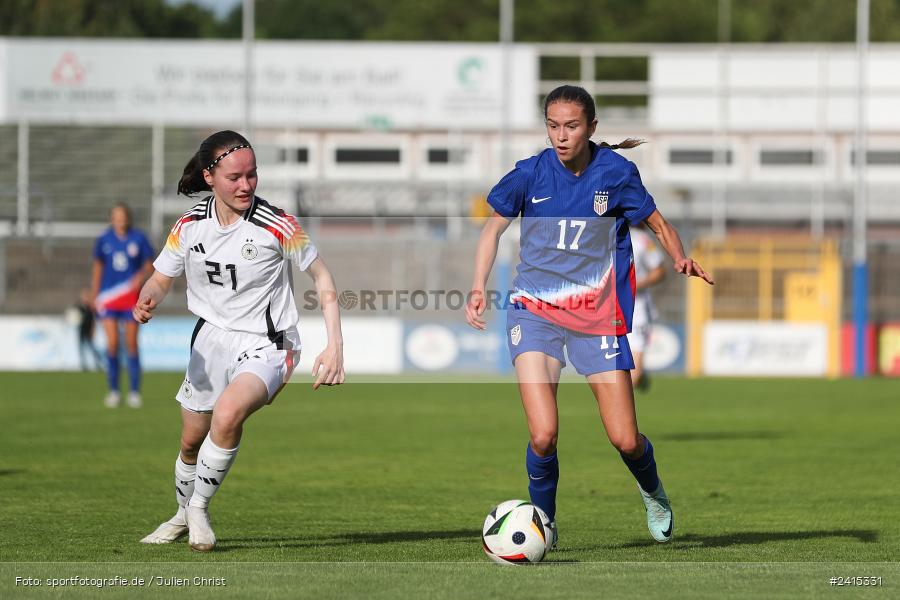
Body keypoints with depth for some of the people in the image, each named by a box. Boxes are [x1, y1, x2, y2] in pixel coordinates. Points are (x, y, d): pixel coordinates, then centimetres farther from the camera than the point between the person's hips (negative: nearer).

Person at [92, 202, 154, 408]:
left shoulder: (138, 238, -1)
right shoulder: (104, 240, 3)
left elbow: (150, 265, 5)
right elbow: (98, 267, 14)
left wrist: (141, 275, -17)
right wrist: (94, 296, 13)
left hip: (131, 296, -1)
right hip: (108, 297, 1)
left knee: (131, 344, 1)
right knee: (112, 344, -7)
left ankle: (134, 392, 10)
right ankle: (113, 391, 5)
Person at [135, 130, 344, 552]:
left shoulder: (275, 225, -17)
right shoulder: (190, 225, -4)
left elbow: (321, 276, -6)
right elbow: (161, 279, 8)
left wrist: (334, 346, -13)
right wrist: (147, 300, -17)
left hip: (265, 347, -5)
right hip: (211, 339, 5)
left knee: (228, 413, -32)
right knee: (191, 440, 14)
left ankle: (199, 507, -10)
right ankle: (183, 516, 44)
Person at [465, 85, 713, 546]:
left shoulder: (616, 172, -6)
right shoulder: (531, 174, -6)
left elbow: (659, 225, 6)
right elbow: (493, 228, 8)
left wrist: (681, 260, -14)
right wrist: (478, 287, -5)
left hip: (597, 315, 0)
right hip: (534, 311, 0)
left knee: (626, 441, -2)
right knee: (543, 435, -18)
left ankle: (653, 492, 34)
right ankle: (542, 523, 9)